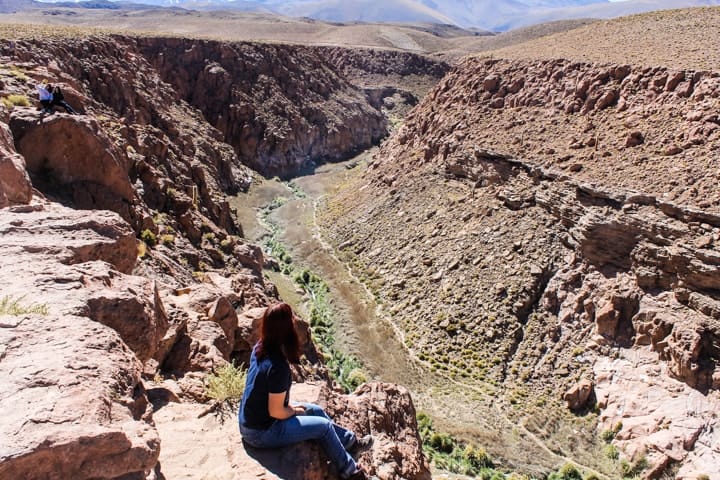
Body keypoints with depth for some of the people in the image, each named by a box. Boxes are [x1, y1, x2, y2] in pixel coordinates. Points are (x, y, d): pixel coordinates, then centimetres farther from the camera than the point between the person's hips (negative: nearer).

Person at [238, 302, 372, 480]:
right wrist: (293, 410, -5)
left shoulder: (259, 348, -7)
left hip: (248, 420, 8)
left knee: (316, 410, 18)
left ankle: (351, 441, 37)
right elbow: (276, 412, -24)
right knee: (324, 426, 3)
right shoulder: (278, 367, -33)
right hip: (261, 432, -8)